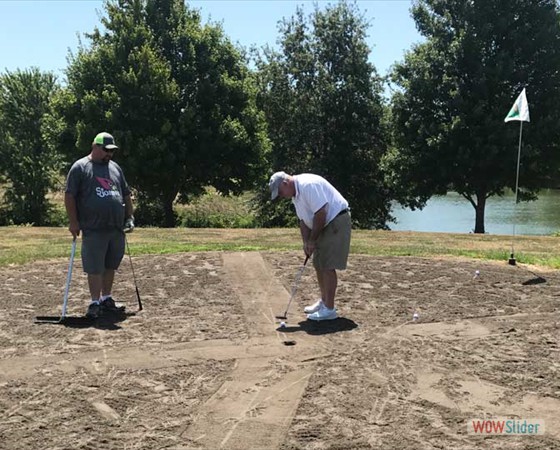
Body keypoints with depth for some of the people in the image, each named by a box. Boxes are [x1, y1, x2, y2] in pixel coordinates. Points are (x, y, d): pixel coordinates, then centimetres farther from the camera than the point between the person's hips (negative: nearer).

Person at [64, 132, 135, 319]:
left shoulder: (115, 168, 16)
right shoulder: (80, 167, -2)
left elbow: (126, 195, 21)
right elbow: (69, 196, -5)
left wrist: (129, 217, 15)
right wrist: (73, 222, -10)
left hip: (117, 228, 6)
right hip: (94, 229, -6)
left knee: (110, 266, 13)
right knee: (95, 268, -3)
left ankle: (106, 299, 25)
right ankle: (95, 303, 5)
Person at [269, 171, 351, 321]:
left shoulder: (308, 185, -22)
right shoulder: (295, 194, 10)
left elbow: (321, 213, -25)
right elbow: (303, 220, 15)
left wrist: (312, 240, -16)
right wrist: (306, 242, 1)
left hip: (337, 221, -10)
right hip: (324, 226, 10)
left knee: (328, 266, -9)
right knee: (319, 264, 14)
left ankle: (329, 309, -5)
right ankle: (324, 301, 27)